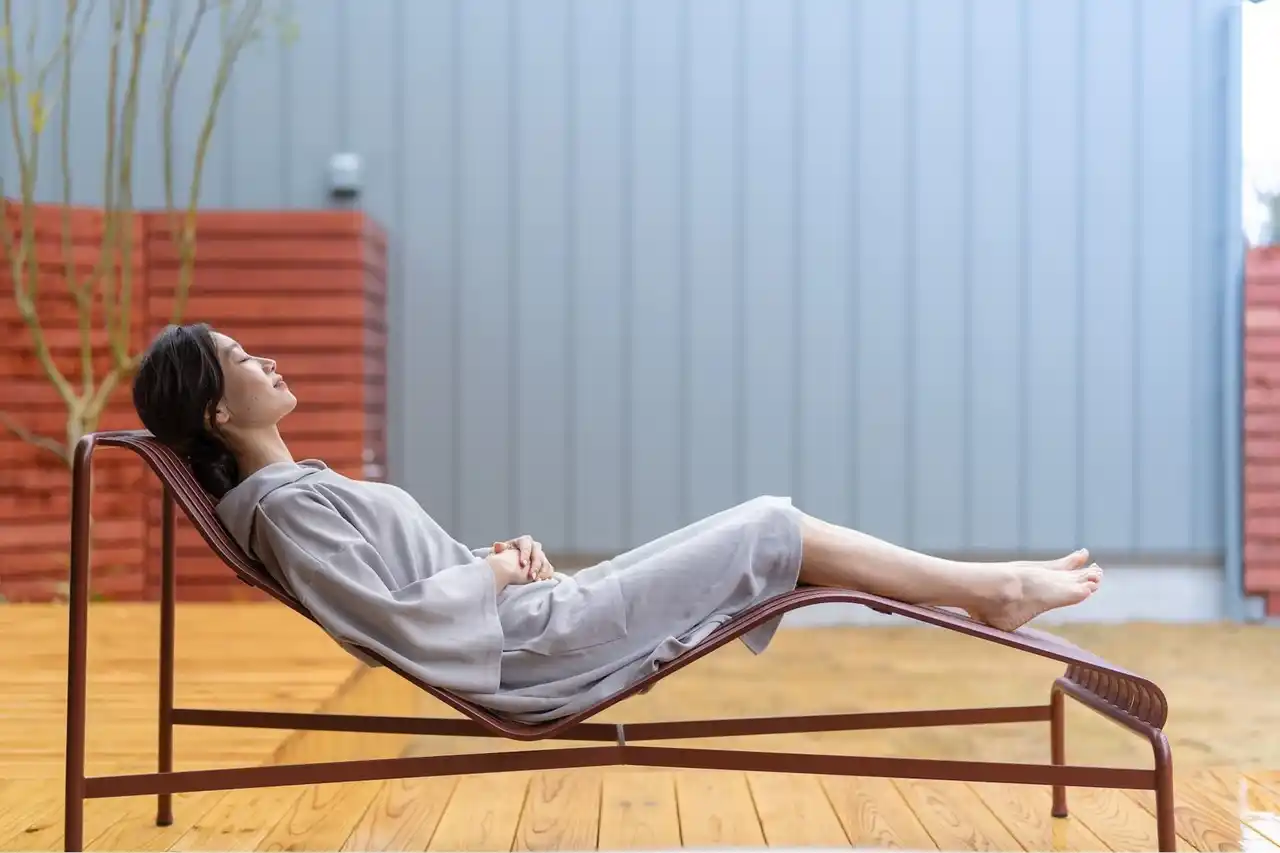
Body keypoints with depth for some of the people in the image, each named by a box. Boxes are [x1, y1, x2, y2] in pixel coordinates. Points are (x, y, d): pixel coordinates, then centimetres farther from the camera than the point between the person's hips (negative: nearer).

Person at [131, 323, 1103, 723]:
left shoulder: (301, 486, 15)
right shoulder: (286, 506, -16)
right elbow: (403, 626, -23)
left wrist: (506, 555, 1)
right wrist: (497, 570, -9)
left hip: (536, 625, 9)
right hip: (537, 651, -9)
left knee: (773, 538, 7)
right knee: (777, 531, -6)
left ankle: (985, 593, 12)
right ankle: (990, 587, 7)